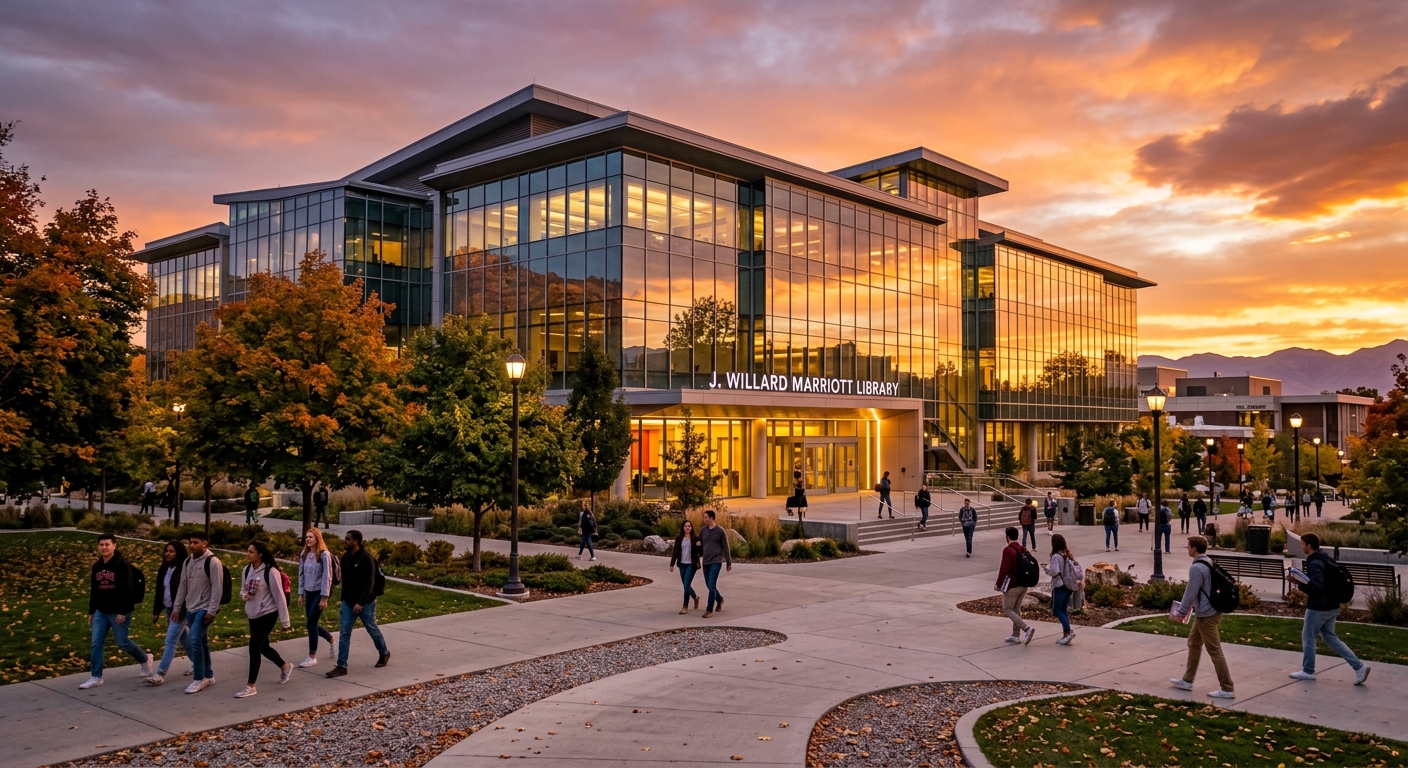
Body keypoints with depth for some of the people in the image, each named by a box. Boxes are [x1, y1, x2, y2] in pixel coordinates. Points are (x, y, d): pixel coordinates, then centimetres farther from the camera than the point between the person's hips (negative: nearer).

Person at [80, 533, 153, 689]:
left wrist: (123, 612, -21)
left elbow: (128, 590, -18)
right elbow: (93, 591, 16)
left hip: (118, 612, -6)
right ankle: (96, 677, 10)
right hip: (100, 612, 6)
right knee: (96, 644, 2)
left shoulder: (122, 565, -14)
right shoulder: (96, 566, 8)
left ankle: (145, 659, 25)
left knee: (122, 643, 2)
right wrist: (91, 612, 15)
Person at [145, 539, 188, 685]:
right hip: (169, 608, 9)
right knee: (183, 638, 17)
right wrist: (156, 611, 13)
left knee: (170, 641, -10)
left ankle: (160, 674, -12)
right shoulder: (164, 569, 9)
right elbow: (159, 590, 14)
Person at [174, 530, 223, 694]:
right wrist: (177, 608, 12)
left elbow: (217, 588, -16)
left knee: (194, 640, -16)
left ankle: (199, 679, -6)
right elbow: (183, 586, 14)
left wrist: (212, 611, -19)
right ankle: (208, 676, 22)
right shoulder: (188, 561, 8)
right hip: (191, 609, 7)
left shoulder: (213, 562, -14)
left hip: (204, 609, -7)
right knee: (201, 642, 13)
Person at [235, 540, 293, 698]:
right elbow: (243, 590, 16)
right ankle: (285, 666, 42)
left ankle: (251, 686, 2)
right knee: (263, 646, 17)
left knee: (254, 647, -9)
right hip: (253, 614, 8)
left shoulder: (271, 572, -19)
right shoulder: (247, 570, 2)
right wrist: (244, 595, -11)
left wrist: (284, 621, -12)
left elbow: (279, 597, -15)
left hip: (267, 614, -8)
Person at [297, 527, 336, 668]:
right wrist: (300, 594, 9)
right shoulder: (304, 555, 5)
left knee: (311, 623, -8)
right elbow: (301, 575, 11)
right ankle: (330, 638, 39)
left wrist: (324, 598, -17)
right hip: (309, 592, 7)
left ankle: (312, 657, 4)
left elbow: (327, 577, -15)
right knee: (311, 623, 11)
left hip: (320, 593, -7)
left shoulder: (324, 554, -15)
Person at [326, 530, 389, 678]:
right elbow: (345, 579, 13)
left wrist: (360, 602, -26)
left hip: (365, 603, -6)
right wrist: (344, 598, 13)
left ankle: (384, 653, 34)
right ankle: (341, 666, 3)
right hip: (348, 602, 6)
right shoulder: (346, 557, 3)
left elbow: (369, 583, -21)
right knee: (344, 633, 0)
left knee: (372, 629, 12)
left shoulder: (366, 558, -19)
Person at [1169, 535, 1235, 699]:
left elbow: (1191, 593, -20)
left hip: (1206, 615, -10)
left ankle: (1227, 689, 0)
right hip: (1205, 612, 11)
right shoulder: (1208, 563, 9)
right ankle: (1187, 681, 28)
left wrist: (1181, 612, -8)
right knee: (1193, 644, 19)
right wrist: (1187, 607, 22)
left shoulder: (1196, 568, -22)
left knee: (1214, 651, -4)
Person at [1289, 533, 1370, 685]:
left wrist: (1299, 584, -22)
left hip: (1318, 608, -9)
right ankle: (1359, 666, 10)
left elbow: (1317, 587, -31)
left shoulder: (1314, 564, -22)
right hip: (1332, 607, 9)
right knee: (1330, 637, 17)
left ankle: (1308, 671, 17)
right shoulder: (1326, 559, 8)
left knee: (1308, 637, 6)